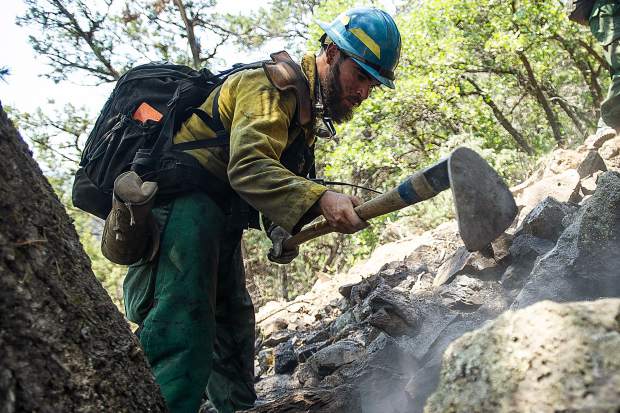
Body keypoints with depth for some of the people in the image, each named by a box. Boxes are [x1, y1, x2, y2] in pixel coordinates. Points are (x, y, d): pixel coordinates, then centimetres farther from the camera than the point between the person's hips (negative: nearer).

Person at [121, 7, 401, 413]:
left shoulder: (310, 111, 16)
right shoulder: (275, 84, -15)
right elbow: (248, 166, -30)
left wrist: (282, 231, 1)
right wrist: (320, 198, -43)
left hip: (220, 220, 10)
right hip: (182, 204, -10)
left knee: (234, 323, 16)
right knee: (184, 323, -21)